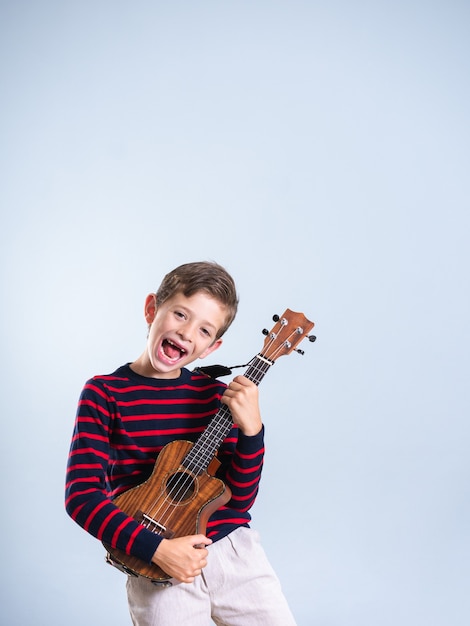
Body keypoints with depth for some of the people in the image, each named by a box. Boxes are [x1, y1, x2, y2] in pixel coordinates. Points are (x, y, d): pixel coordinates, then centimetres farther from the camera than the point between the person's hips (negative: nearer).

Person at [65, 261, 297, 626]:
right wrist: (156, 548, -19)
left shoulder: (216, 394, 3)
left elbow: (240, 499, 0)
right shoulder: (105, 393, -4)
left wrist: (251, 429, -15)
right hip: (155, 567, -2)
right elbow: (82, 494, -11)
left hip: (233, 550, 3)